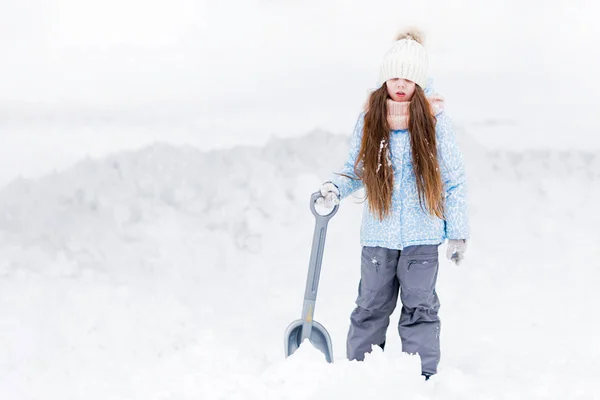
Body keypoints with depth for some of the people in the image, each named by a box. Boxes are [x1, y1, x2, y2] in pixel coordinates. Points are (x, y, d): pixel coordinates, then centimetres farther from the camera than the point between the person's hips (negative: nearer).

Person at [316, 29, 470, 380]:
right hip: (378, 234, 2)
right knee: (371, 308, 9)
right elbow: (356, 170, 12)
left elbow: (455, 180, 0)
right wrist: (335, 188, -9)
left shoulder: (435, 121, -5)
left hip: (422, 235, -2)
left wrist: (458, 232, -1)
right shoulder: (369, 121, 1)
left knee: (419, 308, 1)